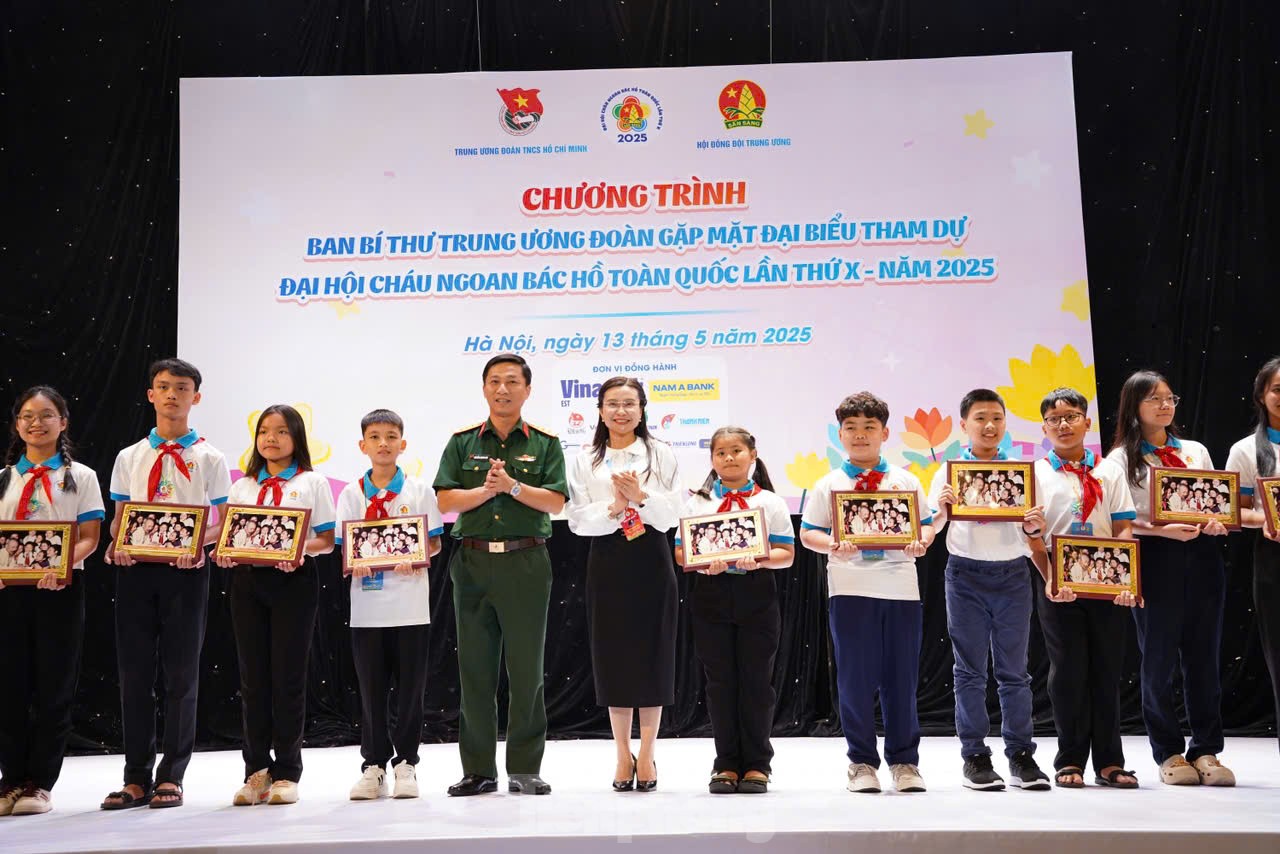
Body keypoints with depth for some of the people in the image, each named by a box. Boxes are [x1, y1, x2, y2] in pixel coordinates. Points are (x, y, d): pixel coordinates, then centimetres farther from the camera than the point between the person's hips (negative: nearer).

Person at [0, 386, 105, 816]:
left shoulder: (80, 477, 5)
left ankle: (40, 784, 10)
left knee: (53, 686, 1)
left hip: (60, 588, -3)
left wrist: (62, 565, -22)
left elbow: (89, 539, -2)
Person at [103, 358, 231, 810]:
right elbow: (119, 518, 13)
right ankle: (136, 778, 14)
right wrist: (115, 545, -9)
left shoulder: (208, 458, 5)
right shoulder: (129, 457, 13)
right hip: (135, 569, 3)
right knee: (135, 672, 5)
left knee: (182, 672, 1)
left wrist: (197, 543, -19)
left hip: (185, 570, -2)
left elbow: (222, 522, 1)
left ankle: (171, 777, 10)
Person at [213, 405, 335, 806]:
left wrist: (301, 550, -18)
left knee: (288, 675, -1)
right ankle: (256, 771, 14)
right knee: (253, 676, 5)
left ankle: (287, 773, 7)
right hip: (247, 580, 3)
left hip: (292, 580, -3)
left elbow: (327, 539, 1)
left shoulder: (312, 483, 6)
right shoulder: (241, 486, 16)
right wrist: (223, 554, -9)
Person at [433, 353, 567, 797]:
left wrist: (512, 486, -14)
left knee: (527, 667, 1)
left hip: (526, 562, -1)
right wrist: (487, 490, -13)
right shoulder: (463, 442, 10)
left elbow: (555, 501, -3)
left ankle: (525, 768, 11)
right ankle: (478, 769, 14)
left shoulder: (544, 443, 7)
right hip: (473, 561, 2)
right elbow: (445, 499, 2)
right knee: (475, 667, 5)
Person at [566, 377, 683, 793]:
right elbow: (576, 519, -2)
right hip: (607, 562, 1)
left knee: (652, 654, 2)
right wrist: (613, 508, -17)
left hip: (651, 561, -1)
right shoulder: (586, 460, 5)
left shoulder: (661, 455, 3)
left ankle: (646, 755, 15)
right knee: (612, 654, 4)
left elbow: (670, 517, -3)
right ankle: (623, 755, 18)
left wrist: (640, 495, -19)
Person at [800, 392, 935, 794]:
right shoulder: (829, 485, 7)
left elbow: (926, 523, 11)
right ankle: (862, 762, 13)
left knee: (902, 677, 6)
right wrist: (832, 546, -15)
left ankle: (904, 761, 19)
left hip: (901, 587, 2)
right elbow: (808, 532, 4)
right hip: (850, 588, -1)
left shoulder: (905, 481, 11)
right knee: (855, 678, 1)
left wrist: (921, 542, -10)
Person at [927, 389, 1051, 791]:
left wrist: (1033, 528, -13)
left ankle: (1021, 755, 14)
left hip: (1013, 573, 1)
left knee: (1014, 669, 6)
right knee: (970, 670, 4)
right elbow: (930, 527, -2)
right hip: (966, 574, -1)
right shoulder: (950, 471, 1)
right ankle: (975, 757, 11)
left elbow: (1028, 531, 9)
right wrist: (942, 509, -22)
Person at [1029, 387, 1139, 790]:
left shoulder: (1109, 471, 8)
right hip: (1060, 587, -2)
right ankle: (1070, 760, 12)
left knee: (1106, 670, 6)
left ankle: (1109, 761, 15)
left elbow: (1124, 529, 3)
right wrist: (1051, 581, -14)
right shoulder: (1037, 474, 3)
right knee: (1068, 672, 2)